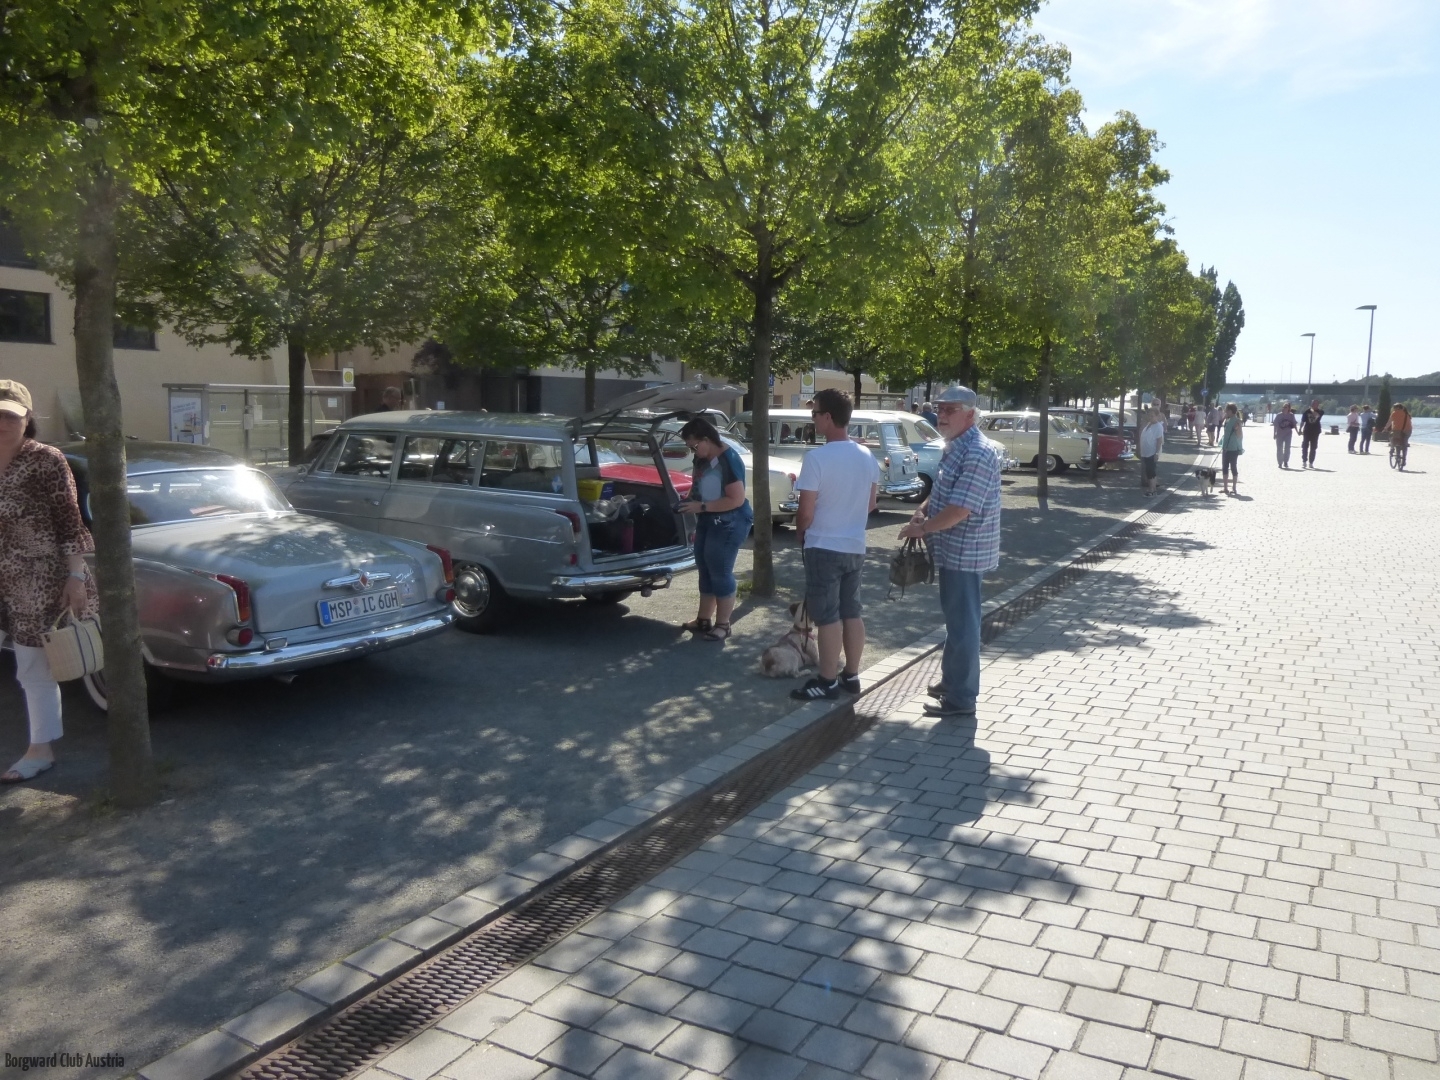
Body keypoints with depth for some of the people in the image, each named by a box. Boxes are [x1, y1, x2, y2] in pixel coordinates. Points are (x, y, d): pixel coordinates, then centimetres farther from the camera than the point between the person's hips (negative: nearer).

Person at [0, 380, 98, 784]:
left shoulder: (46, 461, -10)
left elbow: (70, 524, -10)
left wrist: (76, 577, -13)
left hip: (37, 580, -6)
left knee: (35, 665, 3)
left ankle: (42, 749, 17)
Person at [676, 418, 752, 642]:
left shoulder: (729, 460, -21)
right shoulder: (702, 459, 5)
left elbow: (737, 499, -25)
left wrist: (701, 506, -25)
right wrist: (689, 500, -1)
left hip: (728, 524, -9)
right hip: (707, 521, 9)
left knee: (720, 573, -3)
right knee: (706, 571, 14)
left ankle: (723, 625, 9)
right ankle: (704, 620, 25)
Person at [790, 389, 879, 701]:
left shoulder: (817, 458, -19)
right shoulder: (867, 457, 3)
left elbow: (806, 513, -16)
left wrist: (800, 533, 3)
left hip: (823, 547, -7)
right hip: (855, 547, 7)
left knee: (828, 617, 1)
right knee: (851, 613, 14)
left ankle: (828, 682, 8)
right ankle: (851, 676, 22)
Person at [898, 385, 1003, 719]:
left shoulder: (976, 454, -22)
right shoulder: (956, 448, 11)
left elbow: (959, 510, -27)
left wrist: (920, 528, -15)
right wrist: (922, 509, 2)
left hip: (963, 552, -10)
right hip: (953, 550, 10)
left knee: (962, 623, -2)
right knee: (955, 620, 19)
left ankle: (961, 699, 6)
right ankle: (952, 681, 33)